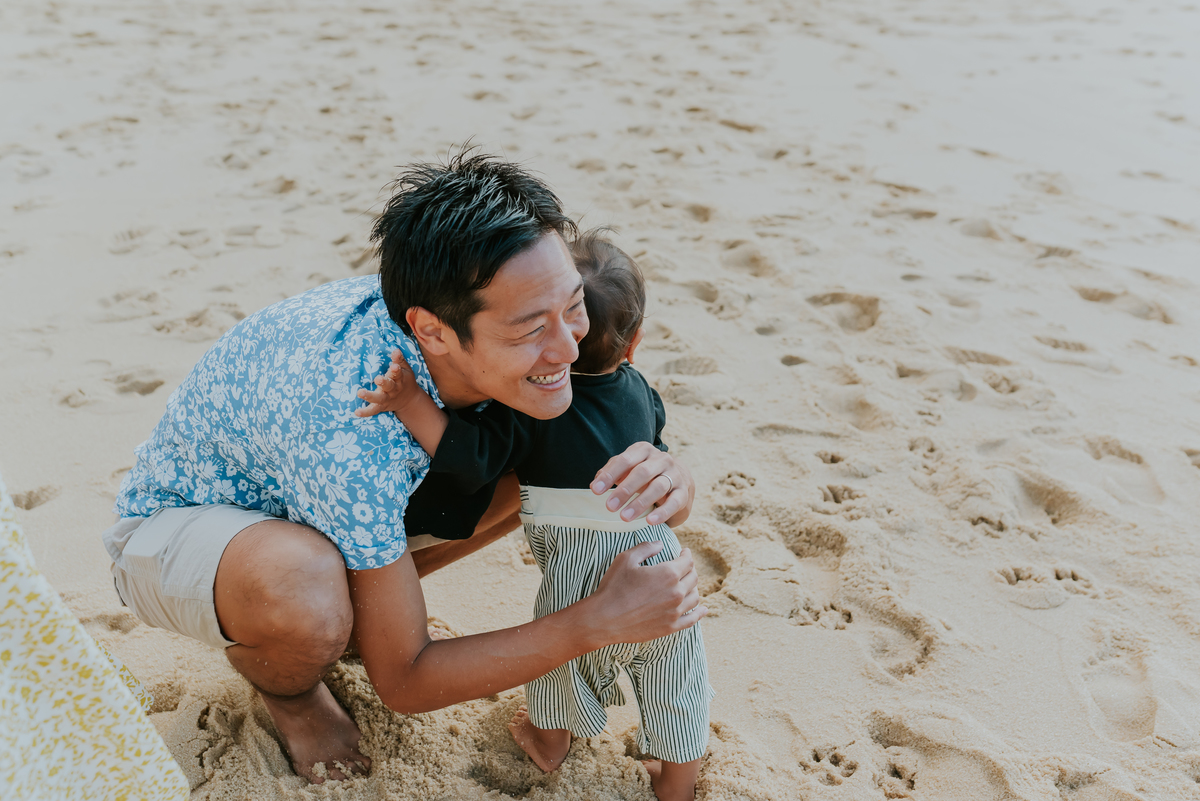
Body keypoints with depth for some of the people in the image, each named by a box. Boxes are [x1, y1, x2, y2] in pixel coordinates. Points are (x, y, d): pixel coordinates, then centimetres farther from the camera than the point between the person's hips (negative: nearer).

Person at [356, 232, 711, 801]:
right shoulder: (638, 393, 1)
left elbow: (472, 458, -28)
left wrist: (412, 405, -32)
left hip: (576, 580, -2)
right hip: (658, 574, 3)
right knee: (675, 670, 23)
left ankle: (549, 741, 52)